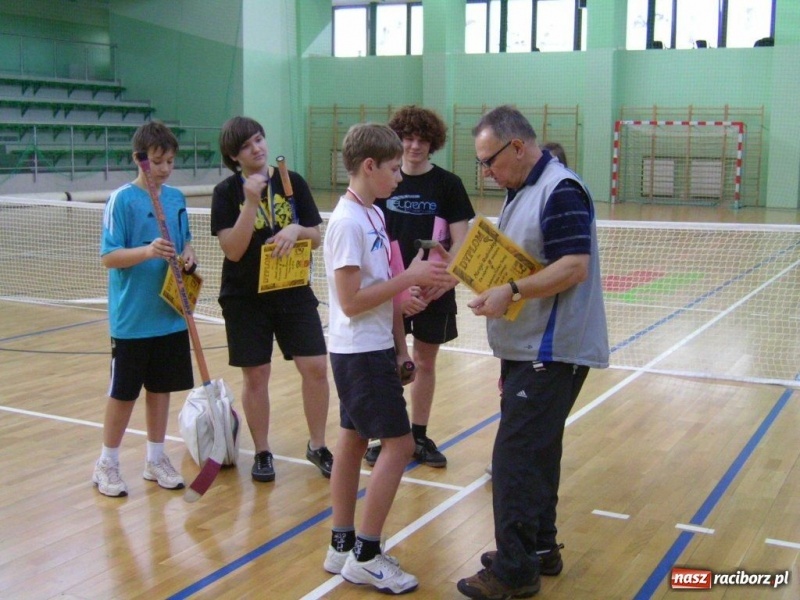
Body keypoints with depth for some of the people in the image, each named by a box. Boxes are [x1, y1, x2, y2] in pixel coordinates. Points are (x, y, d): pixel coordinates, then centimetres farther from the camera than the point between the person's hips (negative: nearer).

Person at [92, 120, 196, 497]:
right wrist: (148, 251, -30)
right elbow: (109, 257, -14)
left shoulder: (176, 198, 5)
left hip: (171, 314, 5)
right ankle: (107, 464, 21)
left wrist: (188, 257, -6)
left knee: (161, 387, 14)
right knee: (123, 392, 5)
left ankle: (155, 459, 28)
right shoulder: (122, 200, -11)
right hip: (131, 319, -5)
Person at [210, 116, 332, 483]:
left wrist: (296, 230, -17)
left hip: (294, 292, 2)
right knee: (256, 375, 5)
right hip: (245, 298, -2)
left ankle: (317, 446, 16)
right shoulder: (226, 192, -5)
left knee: (316, 367, -3)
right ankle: (262, 453, 22)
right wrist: (251, 203, -22)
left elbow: (316, 238, 5)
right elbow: (233, 250, -14)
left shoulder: (292, 182, 1)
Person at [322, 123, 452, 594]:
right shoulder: (348, 222, -18)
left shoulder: (375, 214, 10)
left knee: (354, 441, 13)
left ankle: (343, 546, 24)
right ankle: (364, 555, 5)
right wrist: (410, 277, -18)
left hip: (375, 350, 9)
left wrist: (400, 346, 13)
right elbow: (351, 301, -21)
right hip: (361, 354, -9)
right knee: (399, 445, -6)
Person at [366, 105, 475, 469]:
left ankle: (419, 437, 24)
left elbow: (459, 243, -5)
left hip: (435, 290, 0)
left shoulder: (448, 185, -2)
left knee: (425, 362, 10)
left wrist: (435, 283, -18)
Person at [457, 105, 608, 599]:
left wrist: (511, 292, -25)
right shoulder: (520, 192, 14)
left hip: (551, 354, -10)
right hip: (526, 350, 10)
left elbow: (574, 266, -24)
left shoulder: (561, 191, -16)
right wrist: (489, 278, 7)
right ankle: (540, 548, 29)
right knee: (535, 452, 16)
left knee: (516, 456, -8)